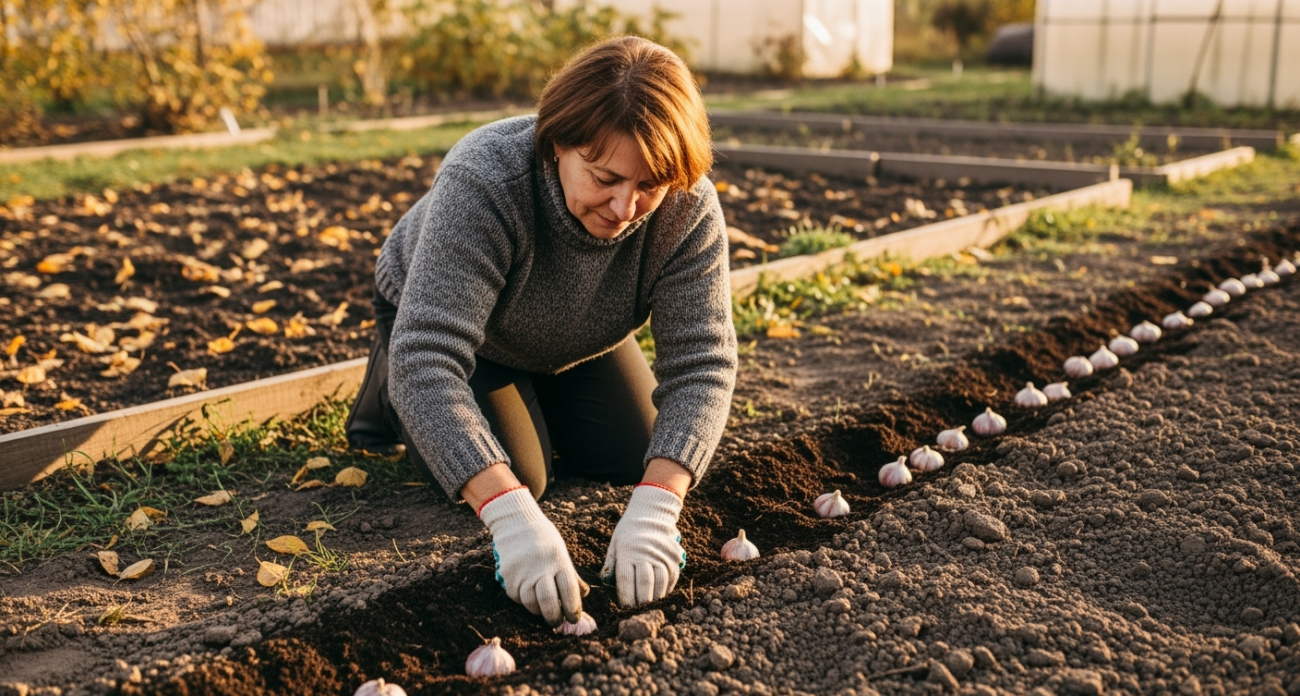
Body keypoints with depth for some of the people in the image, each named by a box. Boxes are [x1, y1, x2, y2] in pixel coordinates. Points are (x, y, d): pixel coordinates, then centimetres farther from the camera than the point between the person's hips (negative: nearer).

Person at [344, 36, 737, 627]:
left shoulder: (689, 208, -31)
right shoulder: (485, 183, -42)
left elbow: (702, 363, -32)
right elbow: (428, 357, -47)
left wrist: (655, 508, -47)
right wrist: (511, 515, -57)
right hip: (439, 314, -4)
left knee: (636, 458, 2)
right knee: (516, 476, -15)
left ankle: (538, 399, 29)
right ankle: (391, 391, 11)